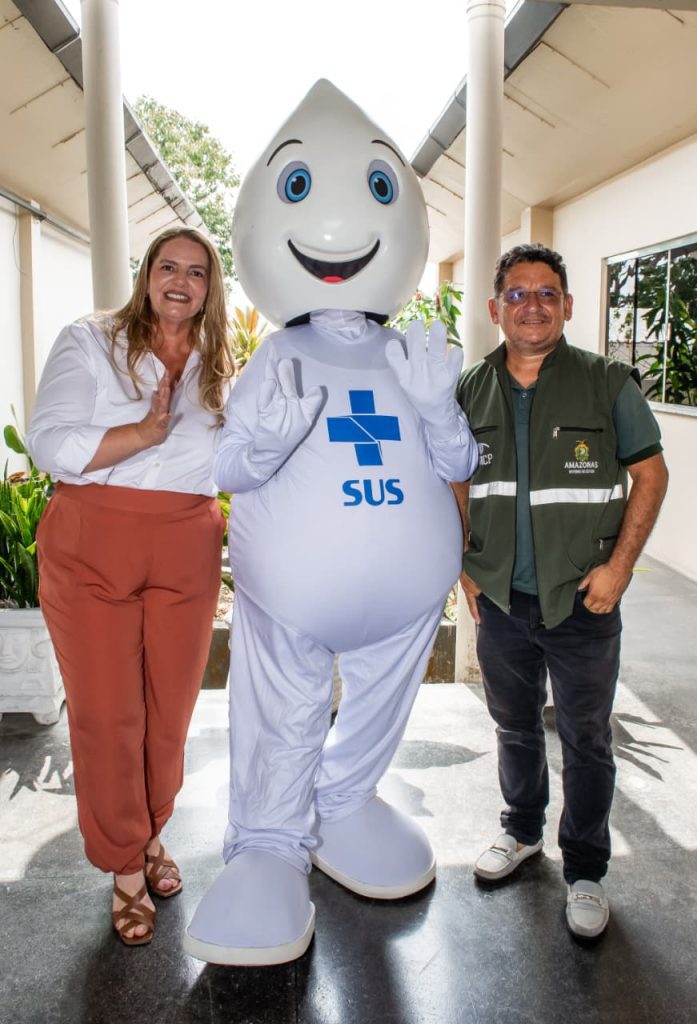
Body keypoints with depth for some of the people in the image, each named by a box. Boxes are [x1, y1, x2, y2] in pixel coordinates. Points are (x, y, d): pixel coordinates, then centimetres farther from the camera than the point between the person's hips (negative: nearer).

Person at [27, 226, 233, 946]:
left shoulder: (218, 370, 12)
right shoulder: (89, 343, 0)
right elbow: (50, 445, -10)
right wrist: (145, 433, -16)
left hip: (187, 553, 3)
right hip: (93, 548, -3)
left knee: (169, 709, 11)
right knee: (106, 713, 4)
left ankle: (150, 834, 36)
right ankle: (124, 866, 22)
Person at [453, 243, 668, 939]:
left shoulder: (608, 384, -5)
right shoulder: (470, 391, 4)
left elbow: (651, 474, -2)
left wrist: (619, 565, -11)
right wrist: (466, 568, 4)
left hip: (582, 602, -3)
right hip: (500, 601, 3)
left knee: (585, 741, 9)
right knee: (514, 727, 20)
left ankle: (585, 870, 28)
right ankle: (522, 830, 43)